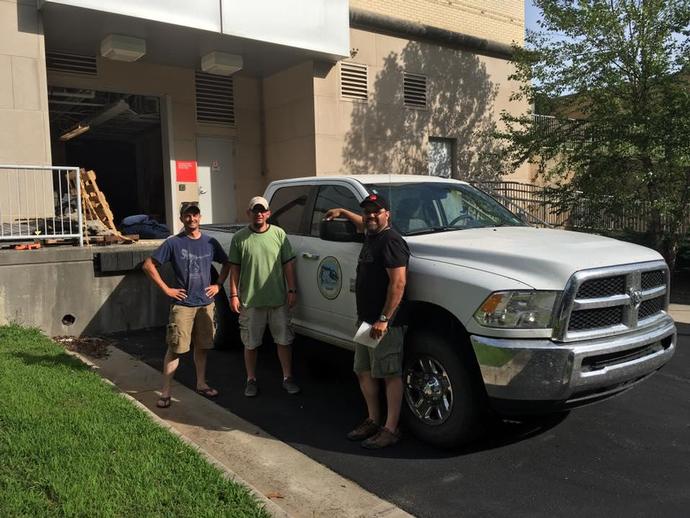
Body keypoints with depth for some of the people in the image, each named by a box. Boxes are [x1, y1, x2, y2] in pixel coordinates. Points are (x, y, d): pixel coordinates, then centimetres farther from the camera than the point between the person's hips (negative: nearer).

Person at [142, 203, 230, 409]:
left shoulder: (210, 242, 5)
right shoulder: (173, 243, -6)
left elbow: (226, 263, 19)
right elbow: (148, 265, -5)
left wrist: (218, 285, 6)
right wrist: (166, 289, -9)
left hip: (205, 303, 4)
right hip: (182, 304, -4)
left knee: (202, 346, 13)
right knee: (175, 349, -2)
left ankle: (201, 384, 27)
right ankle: (165, 392, 5)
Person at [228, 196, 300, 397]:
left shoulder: (279, 234, 1)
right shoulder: (239, 238, 1)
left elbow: (288, 264, 3)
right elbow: (234, 268, 3)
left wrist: (292, 290, -2)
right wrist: (234, 295, -2)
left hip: (278, 299, 0)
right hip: (250, 301, 0)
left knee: (284, 340, 8)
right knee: (250, 343, 9)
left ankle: (288, 378, 22)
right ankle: (251, 380, 24)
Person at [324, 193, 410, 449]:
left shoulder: (391, 241, -15)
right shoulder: (371, 237, 14)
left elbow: (398, 283, -22)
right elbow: (364, 225, 42)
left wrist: (384, 319, -25)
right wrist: (342, 212, 46)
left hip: (385, 323, -10)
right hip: (365, 319, 10)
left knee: (390, 375, -1)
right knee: (364, 372, 15)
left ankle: (390, 429, 8)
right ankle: (373, 420, 29)